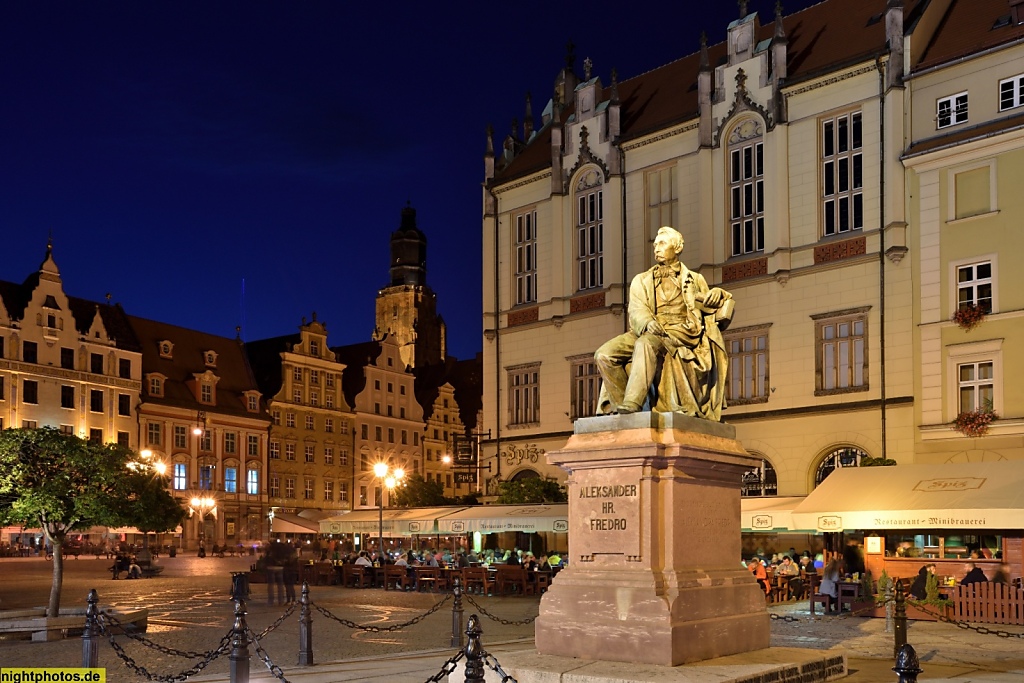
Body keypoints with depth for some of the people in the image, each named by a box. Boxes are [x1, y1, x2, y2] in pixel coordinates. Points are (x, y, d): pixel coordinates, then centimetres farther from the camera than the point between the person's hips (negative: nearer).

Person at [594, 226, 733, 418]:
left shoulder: (695, 280, 24)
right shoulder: (641, 280, 24)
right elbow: (636, 309, 6)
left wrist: (718, 295, -1)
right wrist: (648, 322, -18)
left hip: (681, 331, -3)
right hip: (646, 331, 3)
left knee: (645, 344, -40)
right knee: (604, 354, -26)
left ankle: (632, 403, -49)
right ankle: (619, 404, -23)